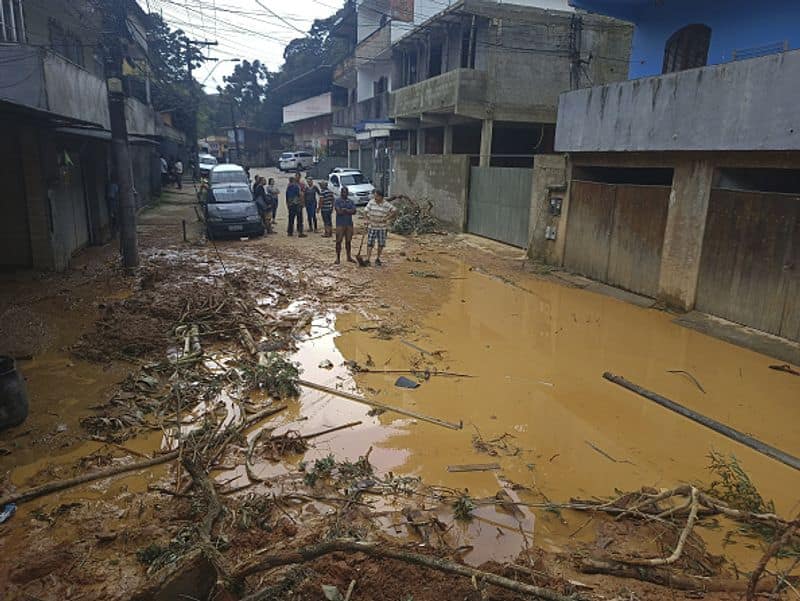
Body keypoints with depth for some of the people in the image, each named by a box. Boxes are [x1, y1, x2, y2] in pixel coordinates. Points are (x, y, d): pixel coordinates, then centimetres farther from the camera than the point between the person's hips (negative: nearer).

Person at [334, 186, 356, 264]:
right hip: (340, 224, -4)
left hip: (349, 224, 4)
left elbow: (354, 211, -1)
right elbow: (339, 211, -14)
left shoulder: (350, 201, 11)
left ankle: (349, 257, 20)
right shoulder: (337, 201, -2)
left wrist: (344, 210, -11)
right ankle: (338, 258, 3)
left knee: (348, 241, 11)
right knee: (339, 241, -3)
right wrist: (349, 211, -6)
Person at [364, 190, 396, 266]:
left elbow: (393, 212, -3)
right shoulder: (371, 203, -1)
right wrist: (367, 221, -3)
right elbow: (367, 212, 6)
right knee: (370, 243, -4)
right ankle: (367, 259, -4)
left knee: (381, 244, 7)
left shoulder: (386, 205, -8)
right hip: (372, 227, 1)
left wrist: (386, 218, -13)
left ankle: (378, 259, 24)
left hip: (382, 228, -1)